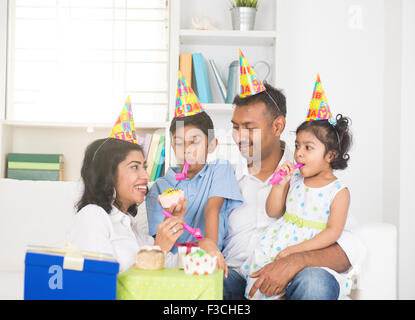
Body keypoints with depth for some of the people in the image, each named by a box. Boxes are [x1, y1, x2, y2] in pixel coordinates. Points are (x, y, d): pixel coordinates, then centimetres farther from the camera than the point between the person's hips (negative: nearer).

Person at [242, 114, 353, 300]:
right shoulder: (293, 179, 9)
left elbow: (333, 232, -10)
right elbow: (272, 212, 11)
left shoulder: (339, 192, -4)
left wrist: (296, 249, -18)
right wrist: (280, 184, -5)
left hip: (312, 250, -4)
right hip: (281, 241, 4)